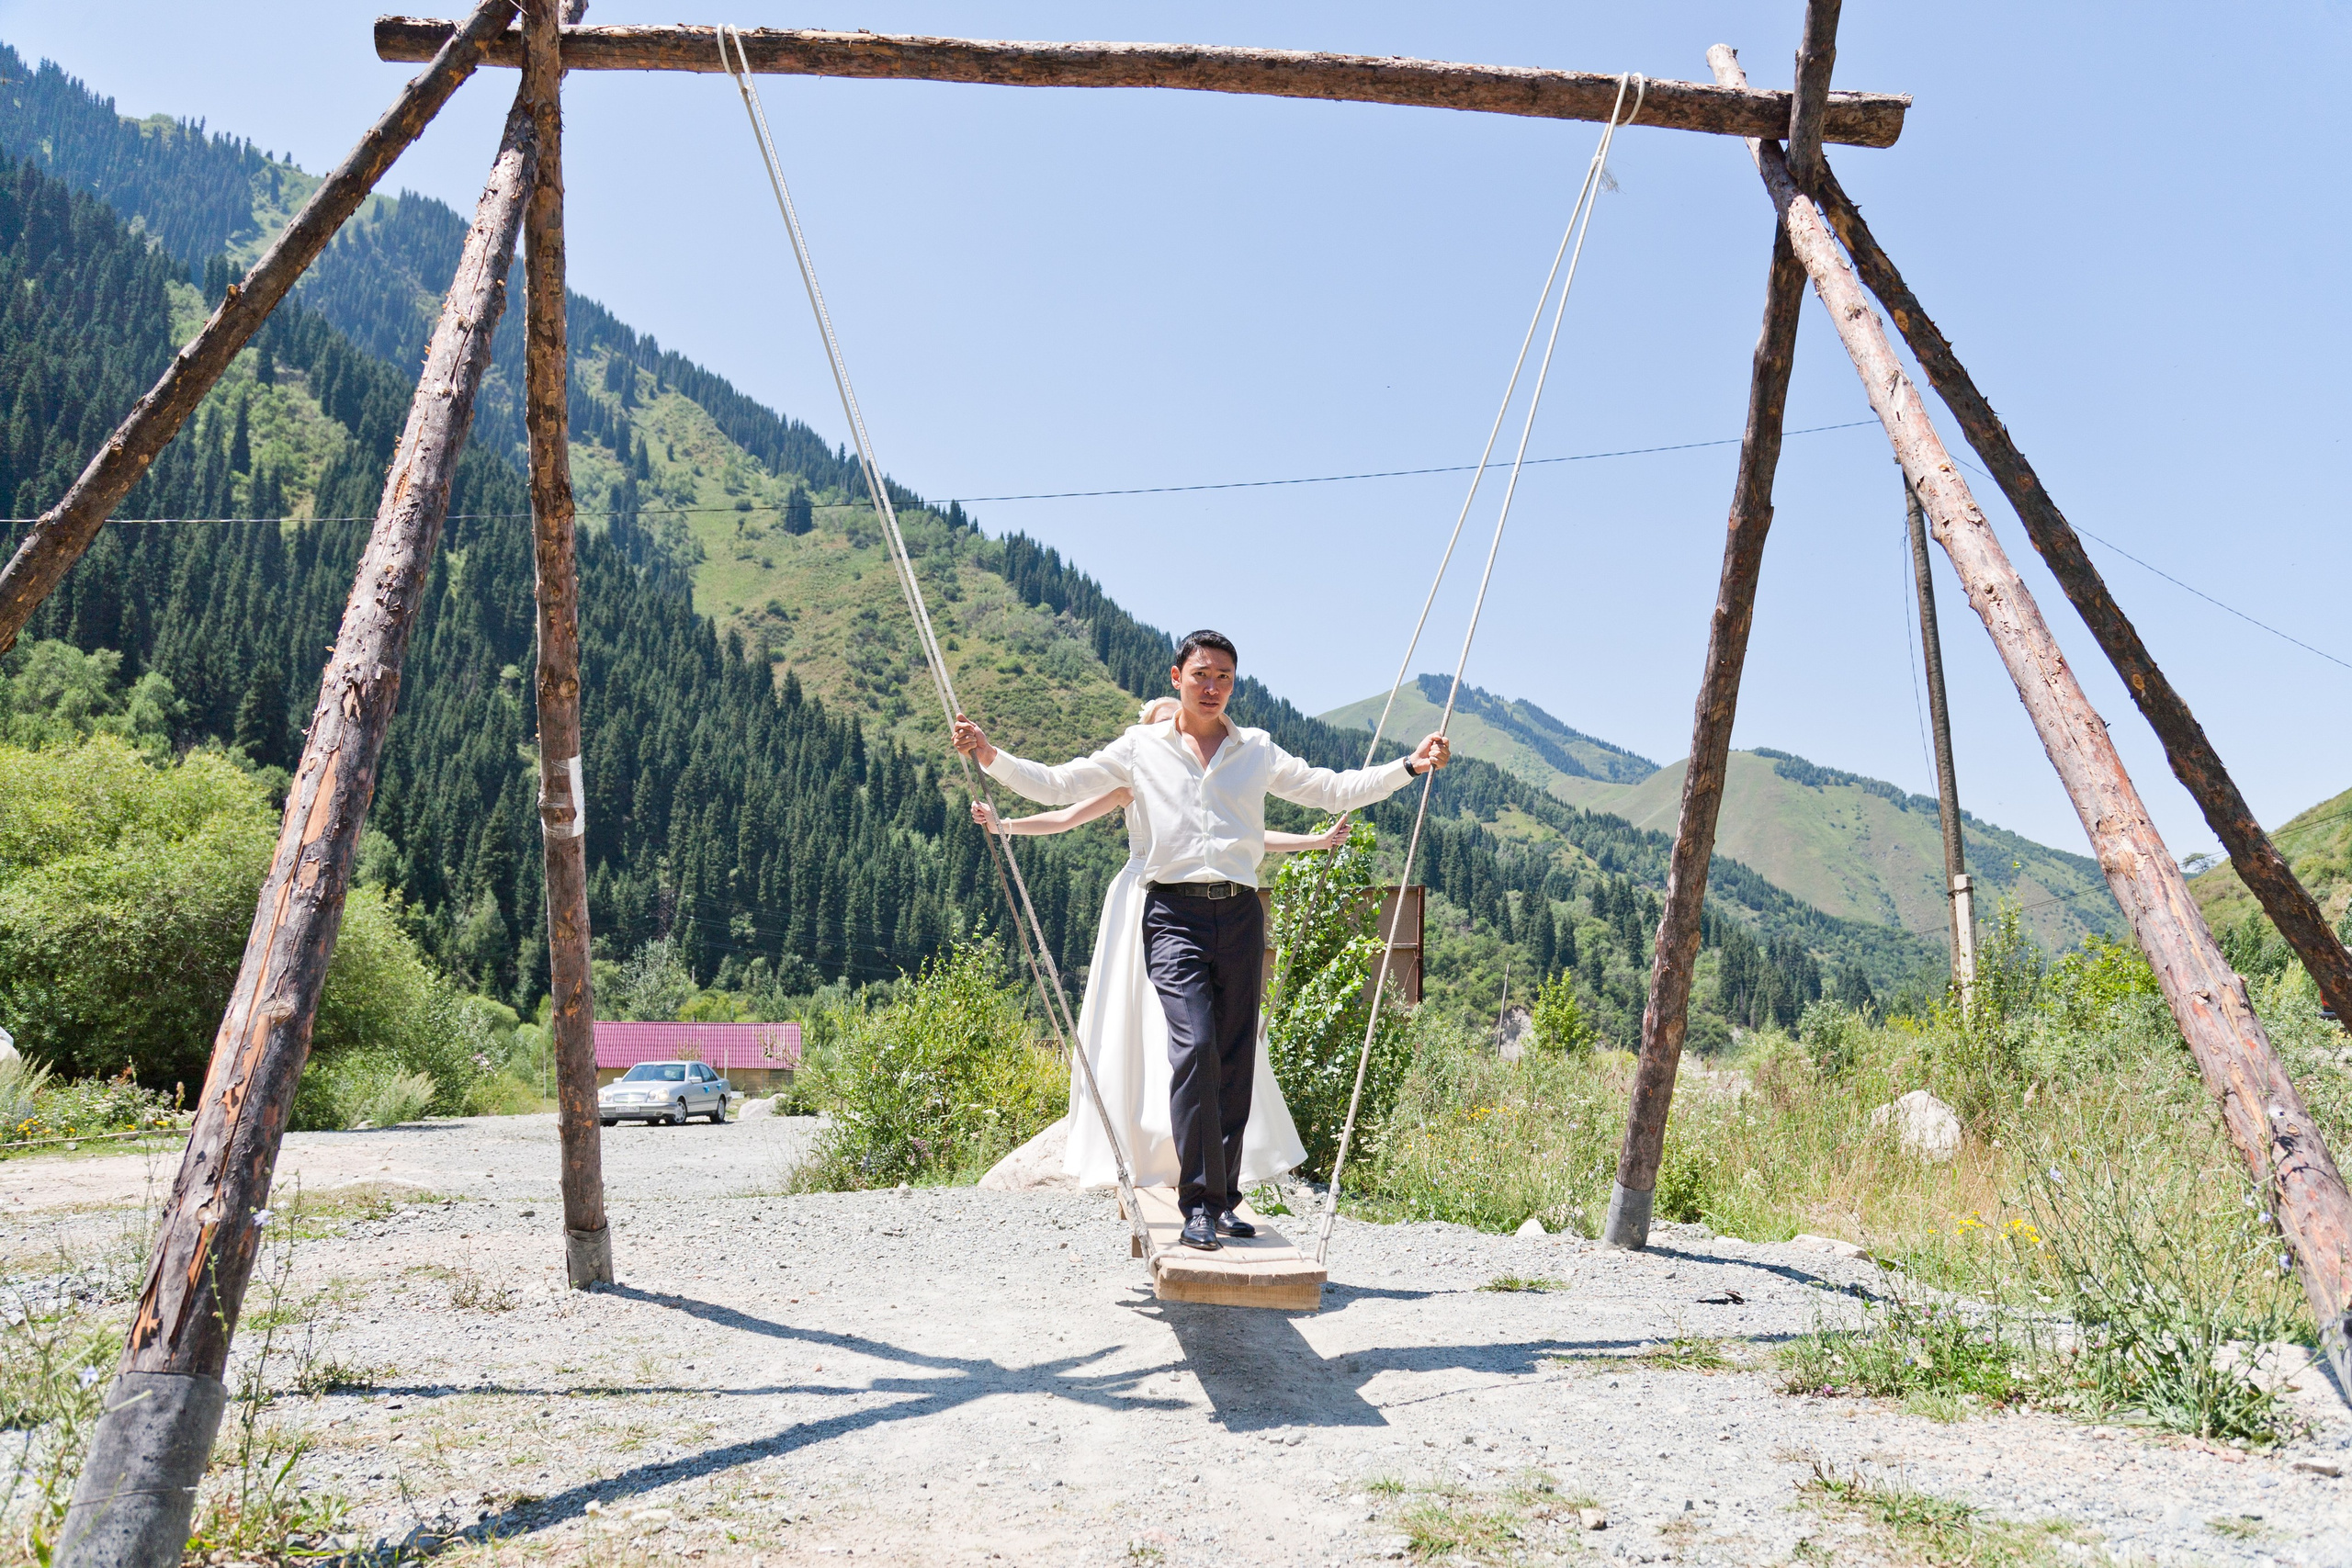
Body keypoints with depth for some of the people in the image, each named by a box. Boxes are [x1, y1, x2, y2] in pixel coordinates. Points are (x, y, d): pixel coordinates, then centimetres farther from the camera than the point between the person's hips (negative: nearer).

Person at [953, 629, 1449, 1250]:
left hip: (1240, 914, 3)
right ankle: (1199, 1203, -13)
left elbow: (1335, 790, 17)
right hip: (1174, 913, -2)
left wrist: (1408, 766, 8)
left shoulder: (1258, 750, 17)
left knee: (1235, 1060, 3)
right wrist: (990, 756, -1)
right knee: (1196, 1046, -18)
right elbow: (1055, 785, 12)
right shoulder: (1140, 748, 13)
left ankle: (1223, 1200, 14)